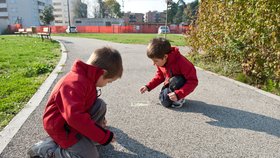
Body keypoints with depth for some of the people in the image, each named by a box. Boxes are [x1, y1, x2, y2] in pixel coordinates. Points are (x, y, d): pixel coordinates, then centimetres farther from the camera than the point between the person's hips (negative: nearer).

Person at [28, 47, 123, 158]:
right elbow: (75, 117, -41)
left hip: (75, 119, 9)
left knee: (100, 105, -5)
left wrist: (99, 121, 22)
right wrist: (103, 136, -31)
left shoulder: (86, 77, -1)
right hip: (61, 126, -9)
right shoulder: (75, 83, -33)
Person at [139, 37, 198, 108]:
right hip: (170, 84, 5)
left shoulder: (181, 62, -33)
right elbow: (160, 76, 5)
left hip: (182, 84, -5)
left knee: (175, 81, -37)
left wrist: (178, 94, -41)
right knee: (164, 102, -17)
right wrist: (148, 86, -5)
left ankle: (179, 99, -9)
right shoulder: (160, 62, -12)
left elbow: (193, 81, -32)